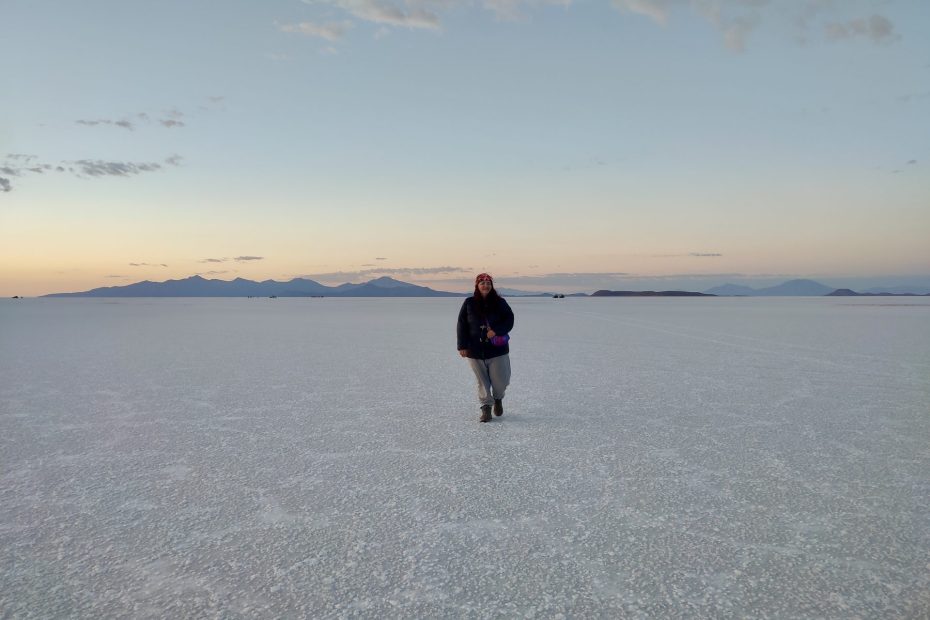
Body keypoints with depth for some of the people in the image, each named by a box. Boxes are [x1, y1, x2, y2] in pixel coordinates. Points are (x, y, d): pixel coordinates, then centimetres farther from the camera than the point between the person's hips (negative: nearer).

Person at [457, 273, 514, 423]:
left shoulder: (499, 302, 1)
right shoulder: (469, 303, 1)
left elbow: (509, 319, -2)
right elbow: (461, 325, 2)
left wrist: (496, 331, -18)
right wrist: (462, 346, -4)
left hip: (497, 349, 0)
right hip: (475, 351, 0)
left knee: (500, 380, 3)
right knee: (482, 382, 6)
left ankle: (498, 399, 35)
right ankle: (485, 408, 18)